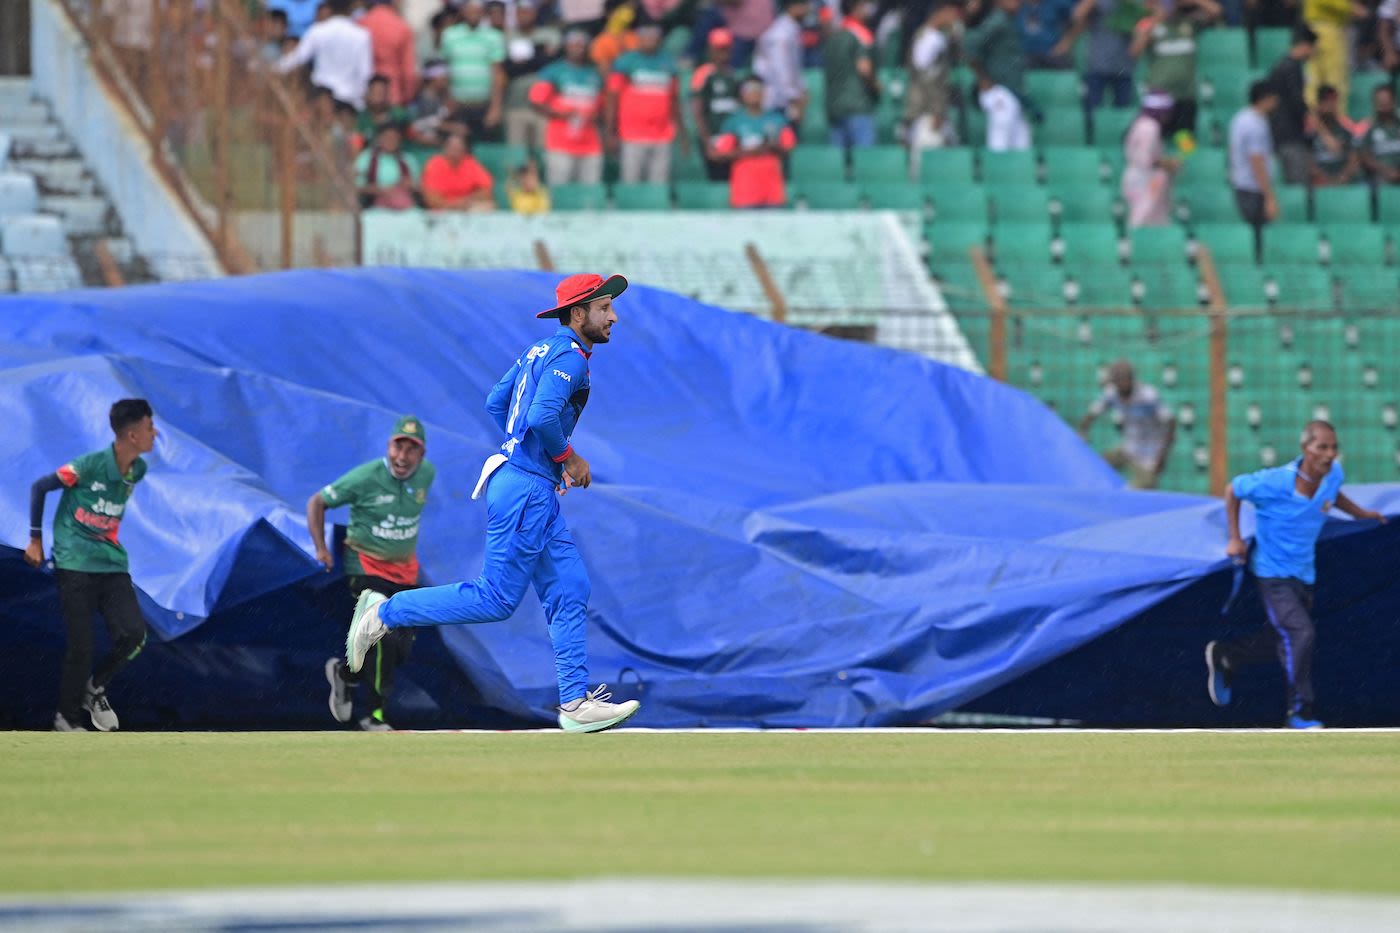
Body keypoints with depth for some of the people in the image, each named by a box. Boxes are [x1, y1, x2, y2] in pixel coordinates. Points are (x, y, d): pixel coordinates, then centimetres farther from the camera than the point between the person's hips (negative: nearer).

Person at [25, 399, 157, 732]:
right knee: (81, 647, -6)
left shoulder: (138, 470, 1)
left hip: (112, 564, 5)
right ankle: (67, 718, 14)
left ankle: (95, 689, 15)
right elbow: (39, 487, -5)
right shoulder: (88, 467, -18)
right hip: (74, 564, -5)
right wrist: (36, 540, 0)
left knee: (134, 635, -11)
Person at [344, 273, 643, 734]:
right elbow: (542, 417, -27)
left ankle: (576, 703, 5)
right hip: (526, 490, -10)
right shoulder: (569, 358, -13)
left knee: (569, 592, 7)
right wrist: (568, 457, -10)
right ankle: (386, 613, 2)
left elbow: (496, 403, 20)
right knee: (497, 599, -6)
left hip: (537, 491, 10)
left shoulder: (541, 350, 16)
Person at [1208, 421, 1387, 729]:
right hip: (1273, 573, -7)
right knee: (1301, 635, -21)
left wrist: (1360, 513, 8)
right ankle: (1299, 712, -8)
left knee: (1283, 643, 17)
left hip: (1304, 573, 7)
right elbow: (1233, 490, -9)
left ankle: (1224, 657, 42)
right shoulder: (1273, 483, -27)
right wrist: (1235, 539, -7)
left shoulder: (1333, 475, -10)